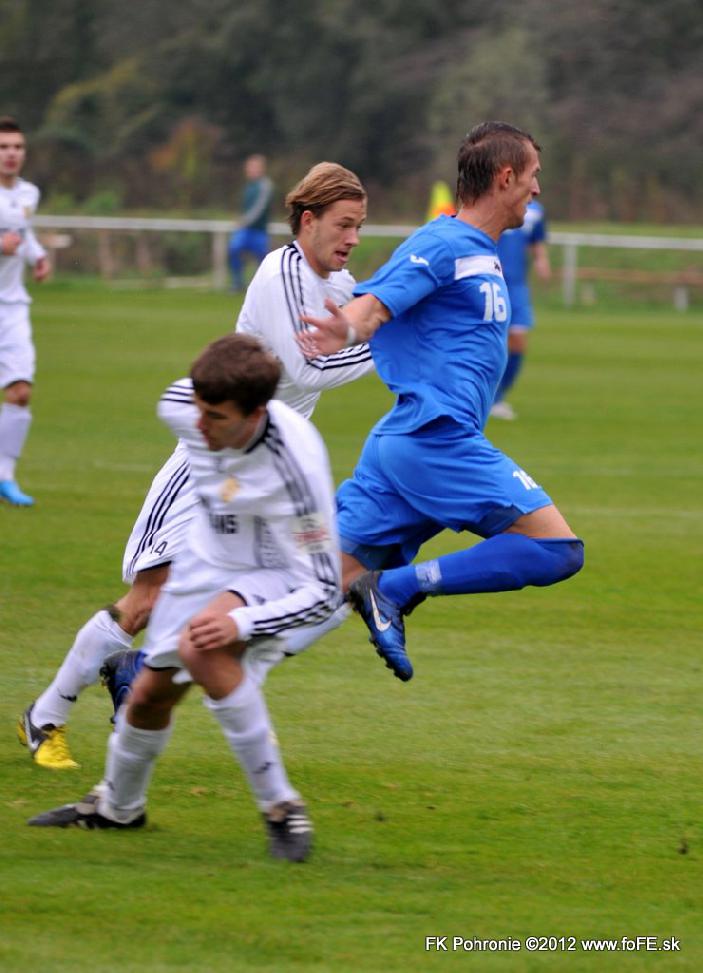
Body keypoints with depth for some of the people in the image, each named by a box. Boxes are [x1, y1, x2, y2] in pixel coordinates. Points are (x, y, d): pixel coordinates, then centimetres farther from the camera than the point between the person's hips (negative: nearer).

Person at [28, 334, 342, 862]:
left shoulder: (294, 466, -38)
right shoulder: (185, 406, -22)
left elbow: (324, 591, -33)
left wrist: (240, 624, -44)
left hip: (276, 577, -6)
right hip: (206, 562, 6)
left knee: (201, 648, -35)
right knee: (151, 692, 15)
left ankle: (281, 807, -25)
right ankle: (118, 806, 47)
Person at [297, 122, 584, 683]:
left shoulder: (484, 255, 20)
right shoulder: (443, 245, -9)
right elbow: (373, 303, -25)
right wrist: (346, 328, -45)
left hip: (402, 445, 10)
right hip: (437, 440, -10)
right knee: (559, 552, -14)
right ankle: (398, 588, -16)